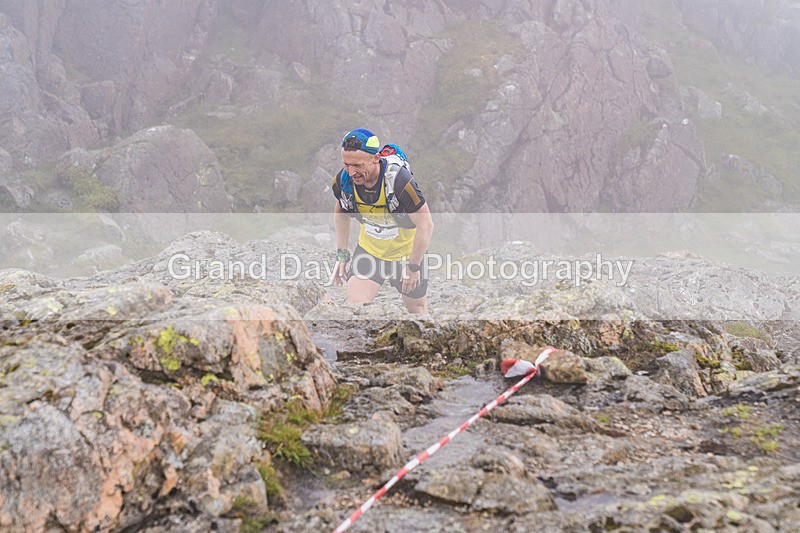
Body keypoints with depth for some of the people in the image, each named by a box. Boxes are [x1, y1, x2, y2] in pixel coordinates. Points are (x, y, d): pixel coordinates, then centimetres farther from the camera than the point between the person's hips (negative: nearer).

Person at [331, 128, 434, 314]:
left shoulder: (399, 180, -34)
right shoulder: (343, 180, -19)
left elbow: (426, 225, -24)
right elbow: (341, 213, 4)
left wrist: (414, 267, -19)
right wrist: (342, 255, 3)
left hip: (406, 251, -3)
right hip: (369, 248, 3)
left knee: (416, 309, 12)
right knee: (354, 305, -14)